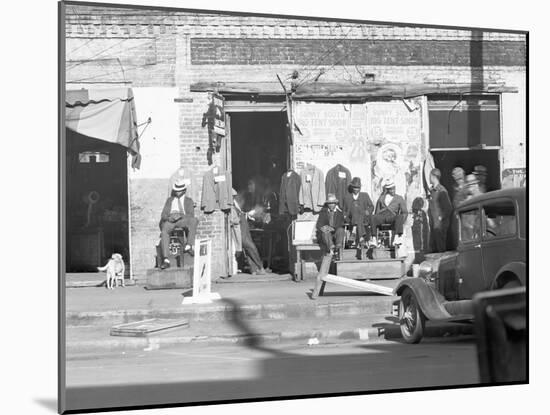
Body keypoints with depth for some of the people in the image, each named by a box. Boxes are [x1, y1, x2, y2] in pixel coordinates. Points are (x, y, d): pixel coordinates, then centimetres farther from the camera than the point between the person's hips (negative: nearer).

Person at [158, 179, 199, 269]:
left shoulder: (188, 201, 21)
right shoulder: (169, 200, 27)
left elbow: (191, 215, 5)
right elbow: (163, 214, 17)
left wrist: (180, 216, -15)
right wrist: (168, 218, -7)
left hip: (183, 220, -1)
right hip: (169, 221, 1)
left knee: (194, 220, -34)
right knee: (164, 232, -33)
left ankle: (188, 246, -41)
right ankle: (166, 260, -42)